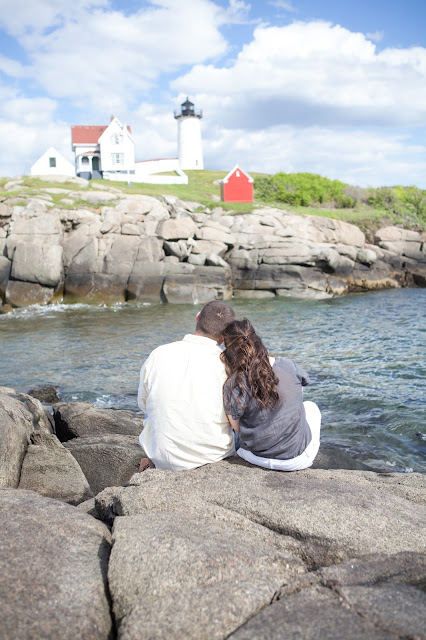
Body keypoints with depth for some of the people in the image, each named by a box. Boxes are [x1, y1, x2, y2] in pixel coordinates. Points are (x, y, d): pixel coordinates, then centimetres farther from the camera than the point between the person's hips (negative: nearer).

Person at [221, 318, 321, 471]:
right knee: (311, 407, 31)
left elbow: (237, 428, -6)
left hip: (258, 459, -1)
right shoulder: (287, 365, -10)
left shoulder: (233, 387, -18)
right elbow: (305, 380, 14)